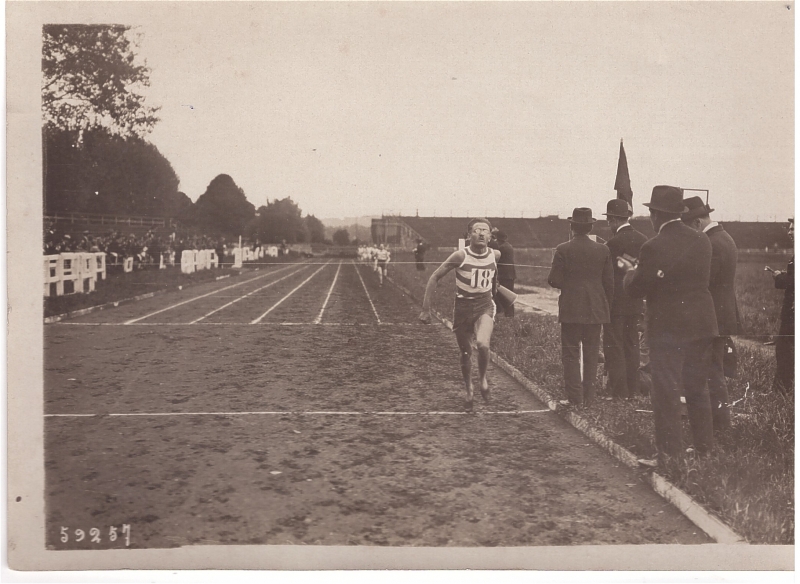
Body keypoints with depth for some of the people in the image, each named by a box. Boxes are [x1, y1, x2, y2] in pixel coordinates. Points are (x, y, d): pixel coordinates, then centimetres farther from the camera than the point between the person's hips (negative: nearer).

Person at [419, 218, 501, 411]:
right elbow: (434, 277, -9)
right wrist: (426, 308, -11)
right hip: (463, 308, 0)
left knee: (482, 344, -26)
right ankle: (468, 391, 34)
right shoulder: (460, 256, -14)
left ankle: (483, 378, 3)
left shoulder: (495, 255, -5)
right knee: (465, 353, 9)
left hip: (485, 307, 1)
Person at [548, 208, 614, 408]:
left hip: (571, 310, -3)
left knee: (571, 354, 3)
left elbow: (554, 281, -8)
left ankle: (575, 398, -1)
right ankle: (588, 398, 15)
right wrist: (606, 305, 17)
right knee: (591, 354, 10)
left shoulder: (563, 250, -7)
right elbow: (609, 283, 5)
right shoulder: (603, 250, 2)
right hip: (596, 309, 3)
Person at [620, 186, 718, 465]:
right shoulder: (702, 241, 4)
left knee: (666, 393, 1)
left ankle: (671, 453, 5)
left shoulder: (654, 247, -16)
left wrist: (631, 272, 11)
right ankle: (705, 450, 27)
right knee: (698, 390, 18)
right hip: (701, 324, 7)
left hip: (668, 327, -7)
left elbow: (637, 289, -12)